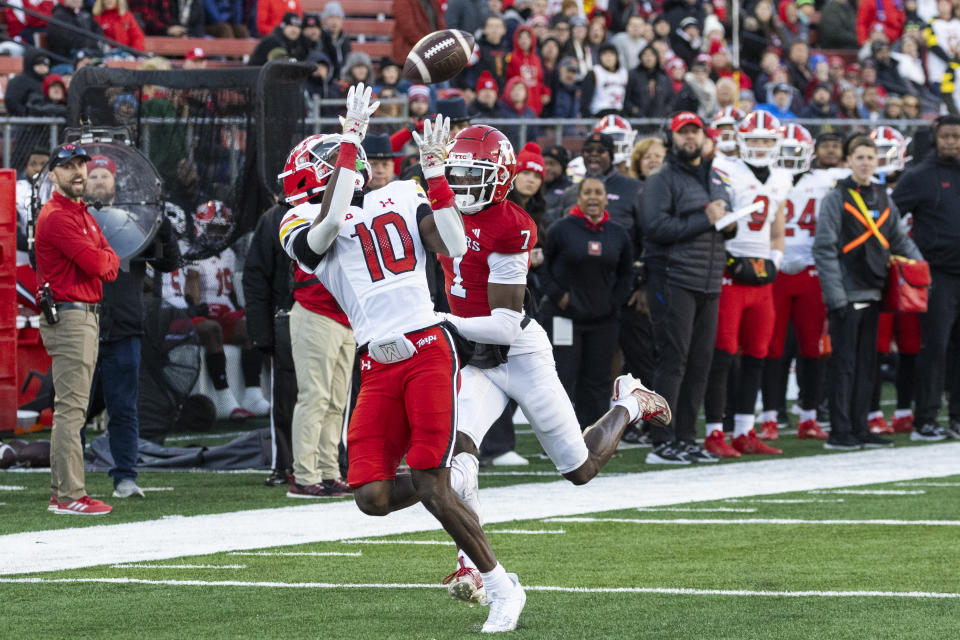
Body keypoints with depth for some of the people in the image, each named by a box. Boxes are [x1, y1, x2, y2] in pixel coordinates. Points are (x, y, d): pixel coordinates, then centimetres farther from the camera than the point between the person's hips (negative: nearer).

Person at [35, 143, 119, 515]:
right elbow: (95, 263, -21)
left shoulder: (83, 216, 19)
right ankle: (70, 496, -14)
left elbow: (110, 268, 17)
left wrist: (101, 260, -4)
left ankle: (61, 492, 18)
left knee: (70, 408, 13)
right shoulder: (56, 217, -13)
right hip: (68, 316, -11)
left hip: (87, 316, 11)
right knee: (71, 407, -12)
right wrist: (105, 257, -1)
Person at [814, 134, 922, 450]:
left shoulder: (883, 199, 12)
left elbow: (900, 241, 20)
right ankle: (839, 432, 0)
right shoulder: (837, 199, -7)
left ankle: (859, 428, 17)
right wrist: (835, 298, -16)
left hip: (872, 293, 6)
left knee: (866, 364, 10)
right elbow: (824, 250, -11)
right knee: (843, 364, -4)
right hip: (846, 295, -6)